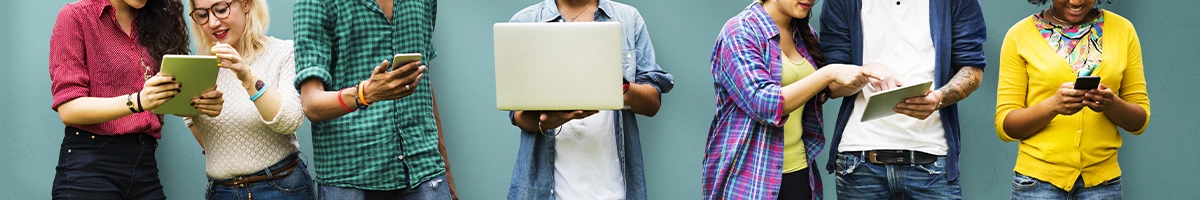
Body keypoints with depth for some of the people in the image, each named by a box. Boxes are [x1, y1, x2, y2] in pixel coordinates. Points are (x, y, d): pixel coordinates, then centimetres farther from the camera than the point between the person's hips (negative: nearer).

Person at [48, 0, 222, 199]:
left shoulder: (156, 21, 11)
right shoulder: (75, 16, -5)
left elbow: (171, 99, 9)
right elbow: (68, 109, -13)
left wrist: (200, 102, -13)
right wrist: (136, 101, -28)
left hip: (144, 163, 5)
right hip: (90, 166, -5)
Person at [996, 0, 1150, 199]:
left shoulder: (1122, 30, 4)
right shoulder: (1020, 35, -2)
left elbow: (1140, 120, 5)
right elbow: (1005, 125, -4)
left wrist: (1112, 104, -15)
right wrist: (1052, 105, -21)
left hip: (1101, 180, 2)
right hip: (1037, 179, -1)